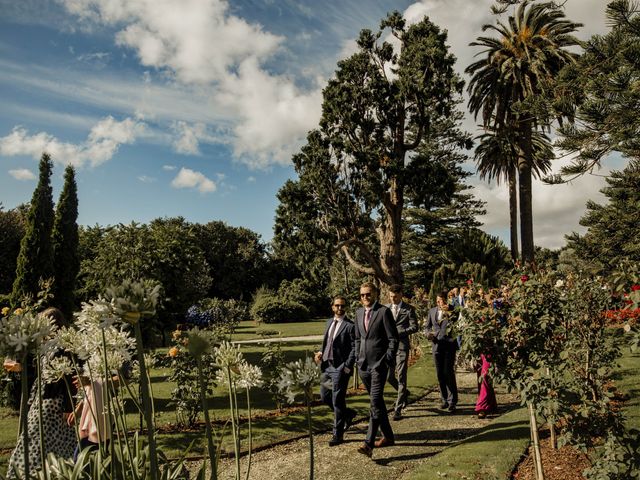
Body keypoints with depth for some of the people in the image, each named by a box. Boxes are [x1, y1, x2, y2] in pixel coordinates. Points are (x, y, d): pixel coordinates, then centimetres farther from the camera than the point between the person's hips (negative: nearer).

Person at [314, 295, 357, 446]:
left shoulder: (350, 326, -11)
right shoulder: (329, 322, 12)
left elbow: (354, 348, -13)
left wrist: (347, 367, -19)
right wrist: (321, 353, 3)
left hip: (340, 368, -8)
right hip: (327, 365, 8)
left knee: (337, 400, -1)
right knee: (325, 396, 15)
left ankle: (338, 435, 12)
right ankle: (348, 414, 37)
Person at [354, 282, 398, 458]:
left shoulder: (384, 311, -8)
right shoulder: (359, 312, 12)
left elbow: (393, 338, -9)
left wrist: (388, 361, -12)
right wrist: (357, 358, 12)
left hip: (379, 364, -7)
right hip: (364, 365, 7)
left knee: (375, 401, -14)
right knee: (377, 401, 15)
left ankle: (369, 443, -16)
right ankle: (388, 436, 29)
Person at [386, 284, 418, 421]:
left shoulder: (408, 309, -1)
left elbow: (414, 327, -4)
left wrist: (399, 332, -14)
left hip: (402, 346, -4)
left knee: (401, 377, -4)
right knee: (389, 376, 7)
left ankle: (398, 409, 2)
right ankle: (404, 393, 36)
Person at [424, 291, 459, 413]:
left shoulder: (452, 311, -5)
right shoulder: (432, 311, 9)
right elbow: (427, 326, 19)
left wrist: (448, 314, -24)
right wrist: (429, 334, -1)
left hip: (449, 345, -4)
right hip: (436, 345, 4)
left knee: (448, 373, -7)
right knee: (440, 374, 9)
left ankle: (452, 401, 4)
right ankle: (444, 399, 22)